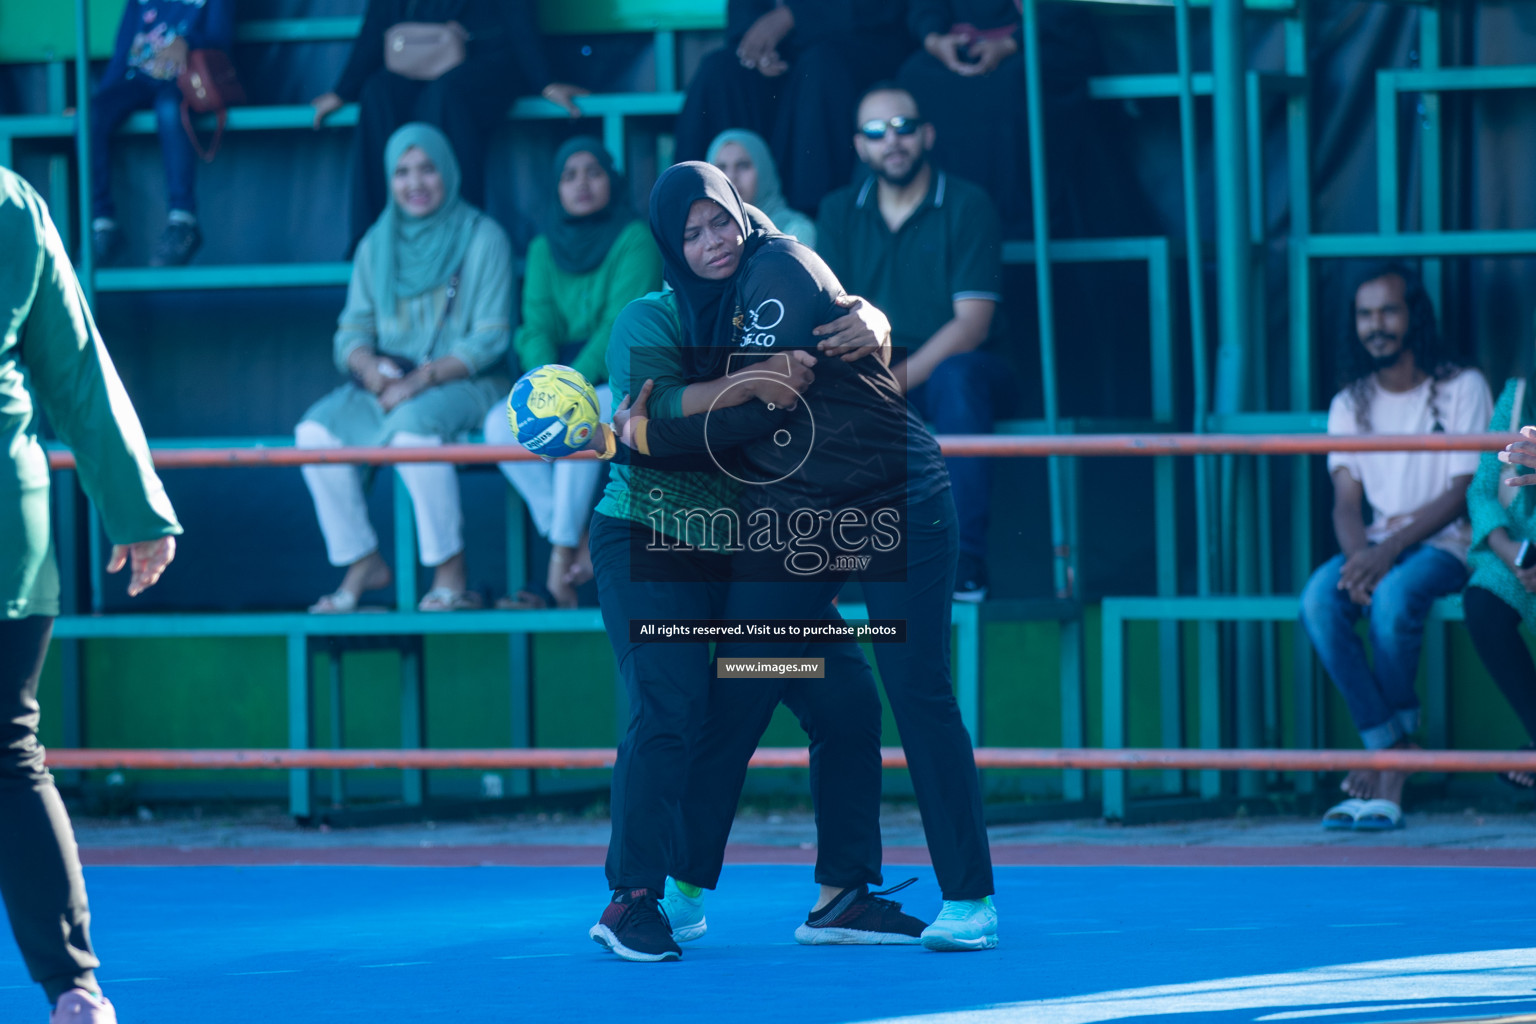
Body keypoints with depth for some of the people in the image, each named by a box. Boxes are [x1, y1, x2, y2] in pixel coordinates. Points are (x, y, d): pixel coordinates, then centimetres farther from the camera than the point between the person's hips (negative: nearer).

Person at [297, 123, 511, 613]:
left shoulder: (483, 238, -2)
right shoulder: (376, 245, 12)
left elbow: (490, 338, -8)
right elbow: (352, 333, 9)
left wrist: (421, 378, -20)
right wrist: (372, 368, -16)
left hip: (462, 385, -5)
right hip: (385, 387, 5)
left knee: (413, 426, -37)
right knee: (315, 430, -23)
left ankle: (451, 576, -28)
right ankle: (362, 562, -11)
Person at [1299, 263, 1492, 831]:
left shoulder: (1462, 388, -1)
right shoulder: (1350, 404, 11)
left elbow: (1462, 494, -8)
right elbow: (1346, 502, 3)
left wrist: (1388, 552, -21)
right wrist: (1359, 556, -21)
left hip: (1443, 544, -4)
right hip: (1376, 545, 4)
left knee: (1394, 593, -37)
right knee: (1318, 599, -29)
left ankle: (1388, 755, -25)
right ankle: (1392, 753, -32)